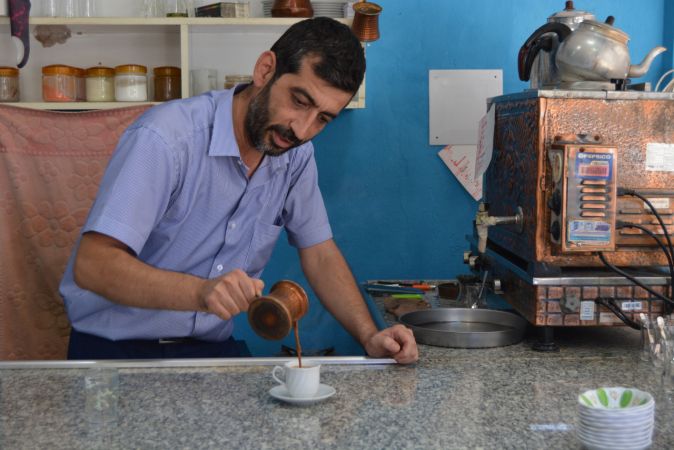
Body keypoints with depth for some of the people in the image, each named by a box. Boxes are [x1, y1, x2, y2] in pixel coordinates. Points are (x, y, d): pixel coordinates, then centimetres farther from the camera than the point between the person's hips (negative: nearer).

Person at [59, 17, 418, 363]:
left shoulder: (296, 155, -1)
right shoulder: (165, 137, -22)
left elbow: (319, 253, 9)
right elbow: (92, 265, -28)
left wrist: (370, 337, -7)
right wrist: (201, 292, -43)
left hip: (212, 349, 6)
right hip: (116, 349, -6)